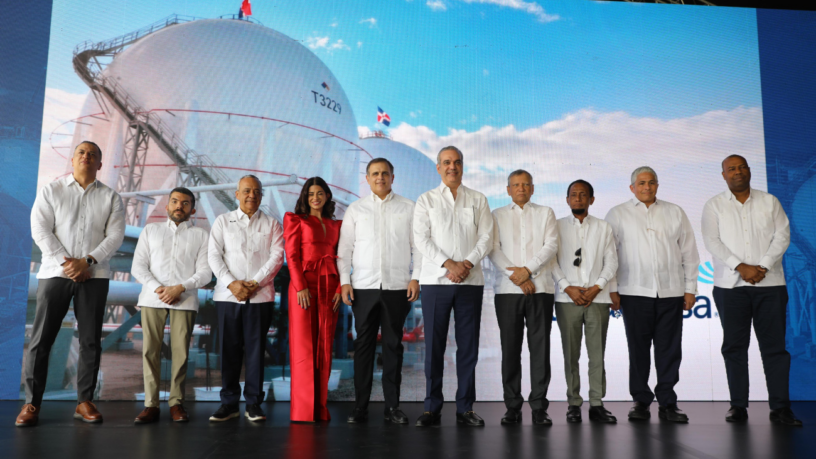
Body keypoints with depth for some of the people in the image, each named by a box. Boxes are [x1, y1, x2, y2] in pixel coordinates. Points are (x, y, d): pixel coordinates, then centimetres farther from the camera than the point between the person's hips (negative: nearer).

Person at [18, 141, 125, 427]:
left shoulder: (111, 197, 9)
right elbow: (40, 229, -2)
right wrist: (65, 263, -13)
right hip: (55, 273, 0)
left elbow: (115, 236, -1)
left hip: (94, 276, 1)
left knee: (91, 341, 2)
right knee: (41, 339, -1)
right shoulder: (51, 191, 8)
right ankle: (32, 403, 7)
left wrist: (88, 262, -14)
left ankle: (85, 401, 10)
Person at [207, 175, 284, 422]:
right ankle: (229, 402, 13)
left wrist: (255, 282, -10)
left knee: (255, 349, 0)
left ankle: (254, 403, 8)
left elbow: (277, 256, 1)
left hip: (260, 296, 0)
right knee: (229, 349, 3)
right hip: (227, 295, 1)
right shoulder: (223, 221, 13)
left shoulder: (272, 224, 12)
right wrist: (231, 283, -9)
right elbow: (214, 255, 4)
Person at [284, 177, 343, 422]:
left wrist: (339, 287, 0)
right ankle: (303, 409, 1)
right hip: (304, 285, -4)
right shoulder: (296, 220, 8)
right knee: (303, 347, -4)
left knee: (324, 347, 4)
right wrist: (300, 287, -12)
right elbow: (291, 256, -1)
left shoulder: (336, 225, 19)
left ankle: (320, 408, 10)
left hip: (329, 287, 4)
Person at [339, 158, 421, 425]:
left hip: (398, 287, 0)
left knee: (393, 345, 4)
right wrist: (344, 280, -1)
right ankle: (360, 406, 10)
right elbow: (345, 247, 8)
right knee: (364, 345, 3)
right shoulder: (355, 210, 11)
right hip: (364, 287, 1)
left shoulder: (408, 208, 9)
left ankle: (392, 406, 12)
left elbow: (418, 245, 7)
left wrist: (416, 277, -3)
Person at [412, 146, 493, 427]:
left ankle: (465, 408, 12)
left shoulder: (478, 200, 13)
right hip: (435, 280, -1)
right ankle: (432, 408, 8)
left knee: (468, 345, 3)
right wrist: (448, 264, -13)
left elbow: (486, 238, 5)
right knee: (434, 344, -1)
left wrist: (467, 263, -11)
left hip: (471, 281, 1)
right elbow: (421, 239, -1)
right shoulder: (426, 200, 10)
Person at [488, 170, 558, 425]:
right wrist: (514, 274, -10)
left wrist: (527, 270, -11)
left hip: (540, 288, 0)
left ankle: (539, 406, 5)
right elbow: (493, 249, 3)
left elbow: (551, 246, 2)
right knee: (510, 348, 1)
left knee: (540, 347, -2)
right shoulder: (498, 215, 15)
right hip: (507, 289, 0)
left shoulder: (545, 213, 15)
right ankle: (512, 407, 8)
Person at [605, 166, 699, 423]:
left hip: (671, 293, 2)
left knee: (669, 351, 3)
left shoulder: (675, 213, 15)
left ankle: (667, 404, 13)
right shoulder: (618, 214, 8)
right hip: (635, 293, -2)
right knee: (638, 349, 2)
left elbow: (689, 252, 14)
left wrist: (690, 288, 8)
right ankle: (641, 401, 13)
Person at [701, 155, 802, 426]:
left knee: (775, 345, 0)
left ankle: (780, 407, 4)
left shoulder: (770, 202, 11)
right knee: (734, 346, 2)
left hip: (770, 283, 1)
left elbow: (782, 236, 1)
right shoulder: (714, 206, 7)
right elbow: (712, 241, -4)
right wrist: (740, 267, -15)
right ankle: (738, 406, 9)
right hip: (730, 285, 0)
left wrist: (763, 266, -12)